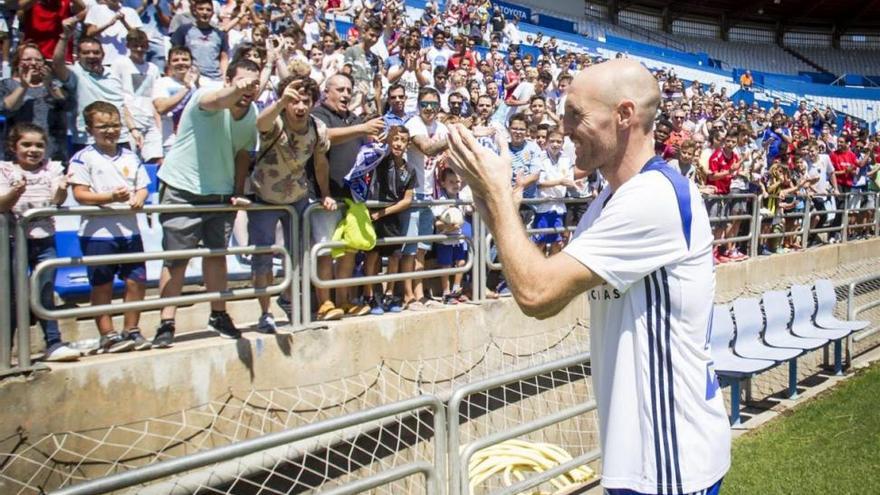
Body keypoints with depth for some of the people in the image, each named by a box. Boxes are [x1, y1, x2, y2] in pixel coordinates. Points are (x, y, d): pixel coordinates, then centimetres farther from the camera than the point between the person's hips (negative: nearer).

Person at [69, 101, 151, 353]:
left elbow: (142, 187, 13)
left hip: (130, 231, 5)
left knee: (137, 281, 6)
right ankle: (107, 335, 15)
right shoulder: (84, 158, -3)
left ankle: (131, 330, 21)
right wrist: (110, 197, -21)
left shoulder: (130, 157, 12)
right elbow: (80, 194, -9)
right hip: (98, 233, -4)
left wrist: (138, 198, -10)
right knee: (102, 285, 5)